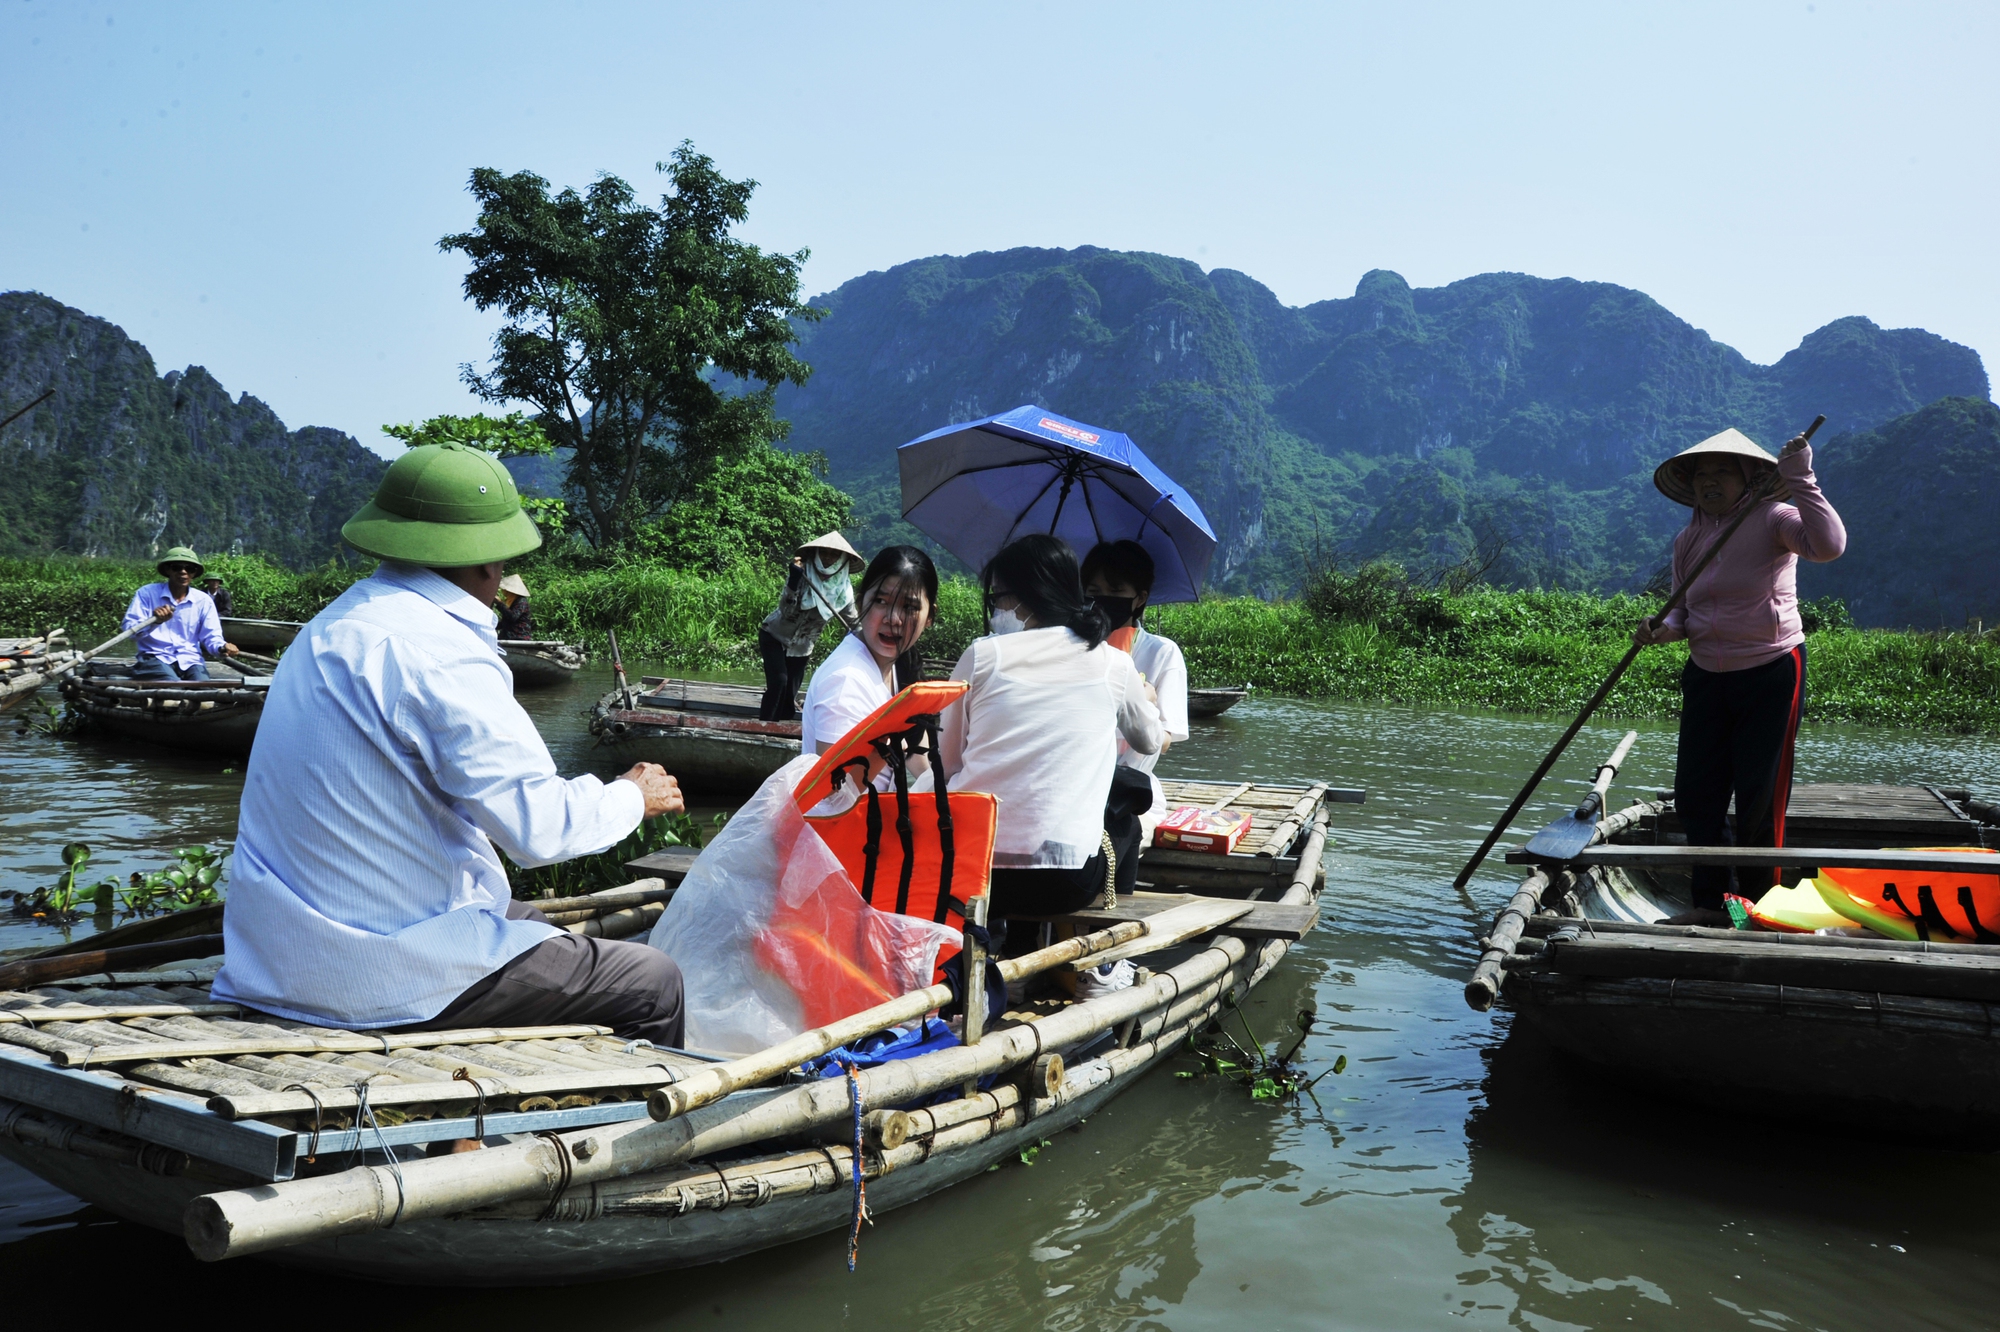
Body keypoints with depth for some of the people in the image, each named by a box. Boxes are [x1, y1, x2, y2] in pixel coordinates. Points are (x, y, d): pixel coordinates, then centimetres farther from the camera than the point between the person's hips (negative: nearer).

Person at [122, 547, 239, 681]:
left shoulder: (203, 600, 10)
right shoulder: (147, 593, 2)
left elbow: (211, 637, 7)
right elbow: (128, 629, -4)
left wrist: (221, 648, -18)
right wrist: (154, 621, -24)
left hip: (190, 660, 3)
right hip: (155, 658, -3)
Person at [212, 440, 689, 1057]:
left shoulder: (334, 625, 9)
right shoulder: (441, 656, -21)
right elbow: (541, 827, -24)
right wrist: (634, 795, -4)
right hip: (389, 974, -10)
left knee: (532, 924, 31)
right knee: (654, 983, 0)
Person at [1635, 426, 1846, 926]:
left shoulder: (1772, 519, -9)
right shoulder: (1687, 540, 8)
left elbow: (1829, 546, -29)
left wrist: (1800, 481, -29)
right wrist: (1667, 628, -8)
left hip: (1771, 676, -6)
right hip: (1706, 677, 6)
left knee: (1760, 799, 0)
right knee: (1695, 793, 4)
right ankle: (1710, 902, 16)